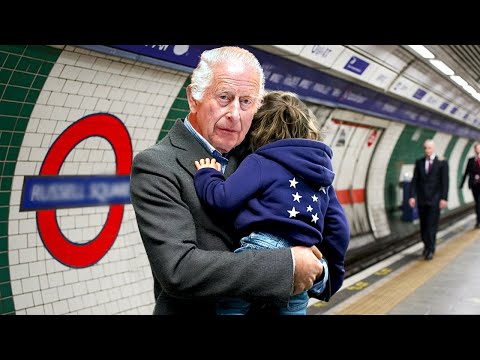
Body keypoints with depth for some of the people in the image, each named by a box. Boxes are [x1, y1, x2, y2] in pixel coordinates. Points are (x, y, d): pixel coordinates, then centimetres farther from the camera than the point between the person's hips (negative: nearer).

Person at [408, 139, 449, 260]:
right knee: (423, 225, 10)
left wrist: (444, 198, -12)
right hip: (422, 199, 3)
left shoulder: (442, 162, -2)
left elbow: (445, 181, -5)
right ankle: (427, 245, 27)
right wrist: (412, 196, -4)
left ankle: (430, 250, 1)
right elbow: (415, 180, 5)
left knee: (432, 225, -4)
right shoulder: (419, 162, 7)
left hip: (435, 200, -3)